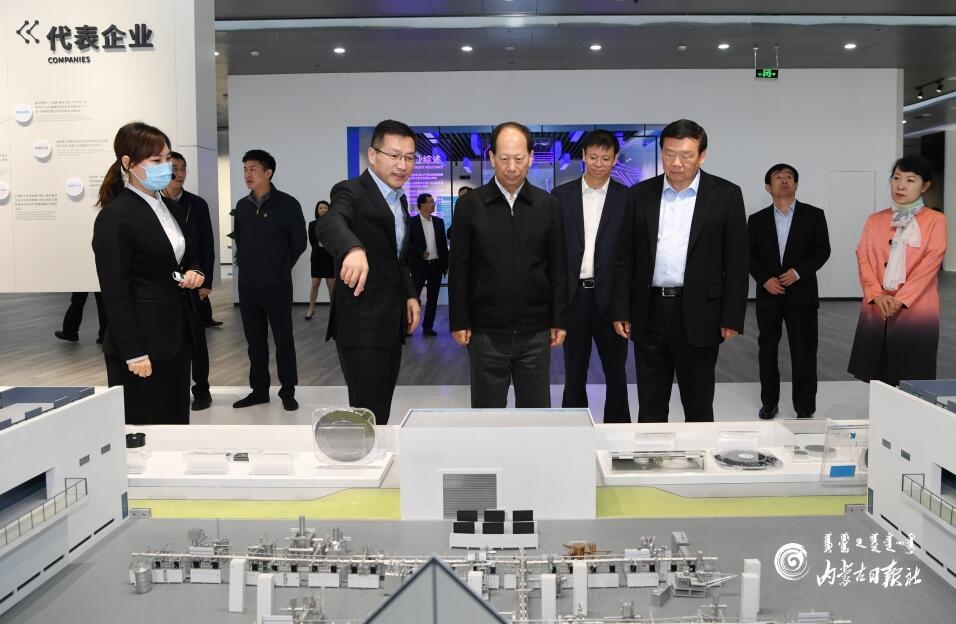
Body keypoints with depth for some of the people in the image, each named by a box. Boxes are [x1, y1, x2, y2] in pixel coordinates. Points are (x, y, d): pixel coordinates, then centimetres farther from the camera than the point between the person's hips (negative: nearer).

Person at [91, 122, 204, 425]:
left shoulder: (170, 207, 10)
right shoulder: (114, 217, -14)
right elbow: (115, 292, -16)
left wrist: (193, 273, -1)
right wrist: (134, 353, -18)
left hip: (176, 335, 8)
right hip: (141, 341, -8)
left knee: (175, 419, 12)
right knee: (143, 421, 2)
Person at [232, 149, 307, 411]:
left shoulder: (287, 204, -8)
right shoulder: (242, 206, 7)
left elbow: (299, 243, -2)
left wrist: (281, 269, 2)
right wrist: (245, 264, 9)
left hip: (277, 285, -5)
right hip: (247, 285, 5)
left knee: (283, 339, 4)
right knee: (255, 340, 11)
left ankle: (288, 392, 13)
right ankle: (259, 390, 22)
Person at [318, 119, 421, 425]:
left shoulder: (400, 199, 13)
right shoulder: (351, 192, -13)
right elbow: (330, 224, -36)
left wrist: (409, 295, 8)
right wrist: (353, 249, -57)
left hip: (391, 322, 8)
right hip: (361, 325, -8)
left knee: (381, 410, 15)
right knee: (368, 414, -7)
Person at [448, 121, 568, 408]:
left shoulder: (548, 206, 3)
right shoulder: (470, 205, -1)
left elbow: (558, 268, 6)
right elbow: (458, 269, 1)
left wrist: (559, 320, 2)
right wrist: (459, 322, -3)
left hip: (535, 331, 1)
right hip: (486, 331, -1)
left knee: (536, 409, 9)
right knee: (487, 410, 8)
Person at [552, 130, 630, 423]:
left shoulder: (627, 198, 1)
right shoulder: (561, 195, 4)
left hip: (610, 296, -1)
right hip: (573, 296, 1)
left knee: (616, 371, 9)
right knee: (574, 372, 11)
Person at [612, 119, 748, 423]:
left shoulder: (726, 195, -1)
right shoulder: (640, 194, 6)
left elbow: (736, 261, -2)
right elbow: (626, 258, 7)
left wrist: (732, 318, -6)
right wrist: (621, 311, 2)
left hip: (698, 315, -2)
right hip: (649, 313, 2)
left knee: (699, 407, 8)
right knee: (650, 407, 10)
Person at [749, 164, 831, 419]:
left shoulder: (813, 215, 3)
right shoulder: (757, 219, 7)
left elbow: (822, 250, -1)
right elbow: (749, 255, 4)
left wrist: (798, 272, -14)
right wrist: (765, 279, -11)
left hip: (801, 294, -2)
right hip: (768, 295, 2)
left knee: (804, 353, -2)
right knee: (767, 350, 9)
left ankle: (805, 408, 6)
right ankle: (769, 402, 22)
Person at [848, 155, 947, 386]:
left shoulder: (935, 220, 1)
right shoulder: (875, 220, 12)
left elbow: (930, 264, -8)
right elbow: (863, 258, 4)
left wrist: (900, 299, -16)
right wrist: (877, 295, -12)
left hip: (915, 310, -3)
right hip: (876, 309, 3)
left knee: (912, 382, -1)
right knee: (879, 379, 5)